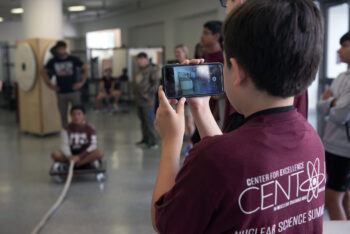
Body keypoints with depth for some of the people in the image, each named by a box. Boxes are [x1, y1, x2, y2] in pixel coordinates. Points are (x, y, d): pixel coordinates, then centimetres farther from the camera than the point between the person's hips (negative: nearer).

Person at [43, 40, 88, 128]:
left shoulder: (73, 59, -4)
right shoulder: (53, 61, 1)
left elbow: (85, 69, 3)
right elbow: (44, 72, 14)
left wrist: (82, 82, -3)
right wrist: (50, 85, 6)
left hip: (74, 91, -2)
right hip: (61, 93, 2)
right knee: (63, 115, 8)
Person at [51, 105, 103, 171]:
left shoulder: (90, 129, -5)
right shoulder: (67, 129, -4)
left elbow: (93, 145, -16)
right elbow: (64, 145, -13)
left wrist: (79, 157, -29)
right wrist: (69, 156, -34)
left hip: (85, 154, 0)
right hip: (72, 154, 1)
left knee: (99, 153, -31)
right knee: (55, 154, -26)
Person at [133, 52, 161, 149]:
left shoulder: (152, 69, -11)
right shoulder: (140, 70, 16)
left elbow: (156, 83, -16)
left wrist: (149, 94, -17)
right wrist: (136, 93, 15)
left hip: (147, 101, -9)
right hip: (139, 101, 9)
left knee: (149, 122, -5)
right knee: (143, 122, 15)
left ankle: (153, 142, 1)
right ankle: (145, 140, 25)